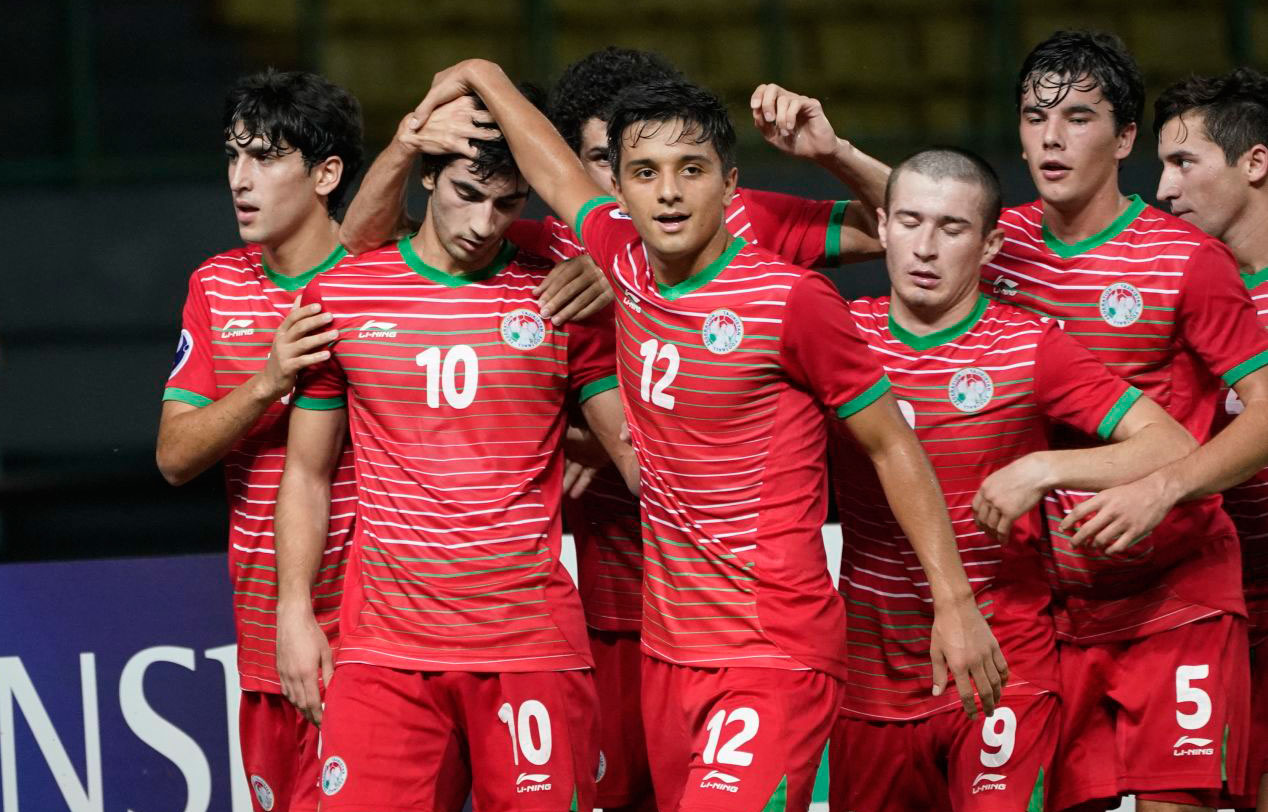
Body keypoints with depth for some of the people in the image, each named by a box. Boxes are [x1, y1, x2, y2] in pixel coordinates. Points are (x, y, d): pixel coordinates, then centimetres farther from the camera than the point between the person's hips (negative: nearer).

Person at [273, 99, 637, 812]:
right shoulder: (340, 298, 8)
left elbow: (639, 452, 5)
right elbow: (308, 472, 14)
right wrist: (295, 611, 6)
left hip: (533, 643, 0)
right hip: (384, 646, 0)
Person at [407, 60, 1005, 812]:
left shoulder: (792, 299, -13)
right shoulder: (626, 260, 5)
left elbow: (893, 446, -5)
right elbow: (557, 171, 26)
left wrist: (955, 603, -7)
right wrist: (484, 76, 37)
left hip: (777, 655, -7)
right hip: (671, 653, 7)